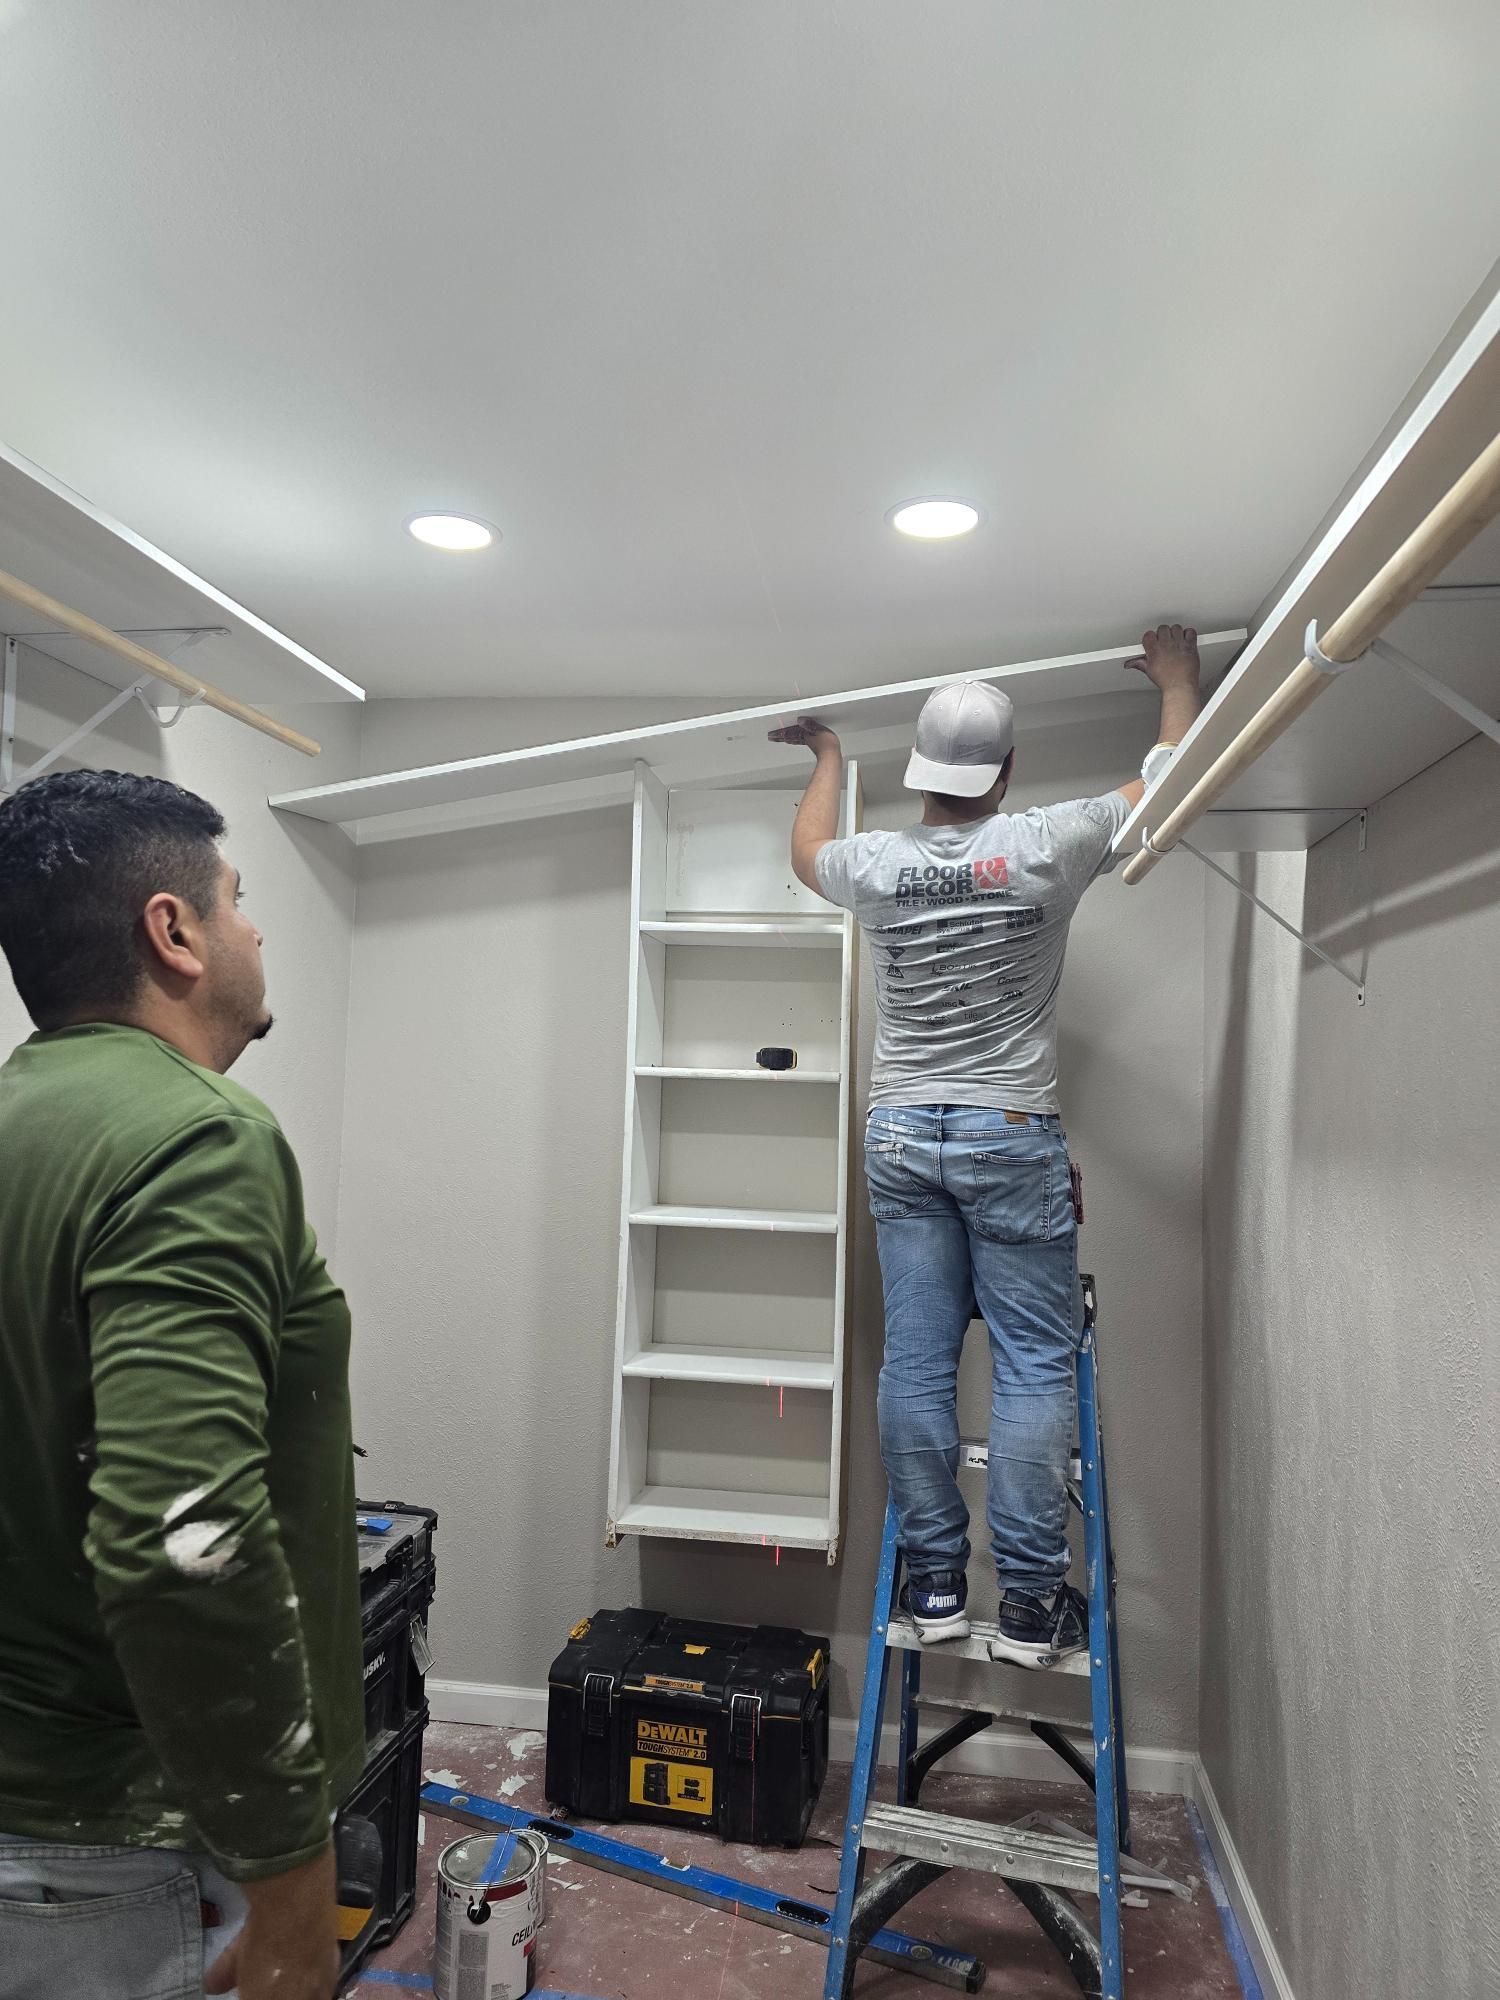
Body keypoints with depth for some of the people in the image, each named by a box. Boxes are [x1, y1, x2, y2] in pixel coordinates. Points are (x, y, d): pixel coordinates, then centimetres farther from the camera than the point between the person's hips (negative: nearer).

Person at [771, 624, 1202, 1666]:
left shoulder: (877, 865, -1)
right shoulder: (1045, 847, -10)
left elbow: (808, 848, 24)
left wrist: (830, 759, 41)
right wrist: (1179, 680, 25)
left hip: (900, 1138, 4)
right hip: (1014, 1138, -3)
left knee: (918, 1362, 7)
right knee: (1035, 1366, 4)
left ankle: (935, 1579, 17)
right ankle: (1032, 1600, 9)